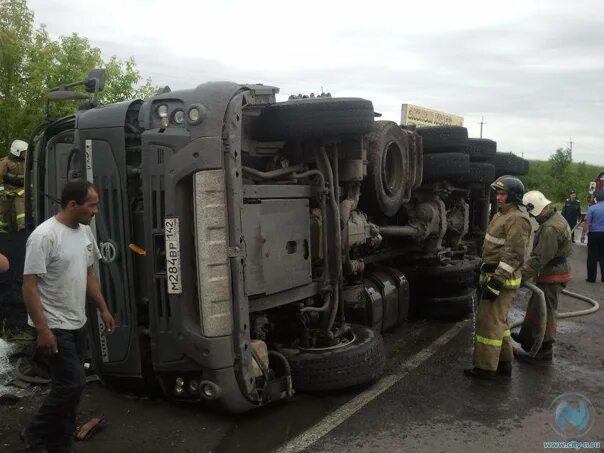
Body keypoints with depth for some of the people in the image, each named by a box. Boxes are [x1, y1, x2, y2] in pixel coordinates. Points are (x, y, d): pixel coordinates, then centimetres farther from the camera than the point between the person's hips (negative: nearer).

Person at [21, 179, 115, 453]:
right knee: (73, 383, -8)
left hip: (77, 325, 8)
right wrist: (43, 329, -23)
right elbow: (29, 286, -20)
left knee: (69, 386, 13)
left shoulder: (85, 231, 7)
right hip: (55, 328, -8)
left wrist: (103, 309, 15)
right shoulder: (45, 235, -20)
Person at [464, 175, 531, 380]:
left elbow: (514, 256, -23)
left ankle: (486, 367, 4)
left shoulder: (517, 219, -17)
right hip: (493, 276, 11)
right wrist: (485, 275, 25)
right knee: (499, 321, 18)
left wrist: (496, 282, -24)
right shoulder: (501, 215, 15)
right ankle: (504, 362, 29)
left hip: (503, 280, -11)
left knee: (489, 322, -5)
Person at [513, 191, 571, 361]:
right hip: (554, 271, 10)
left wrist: (521, 275, -26)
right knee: (535, 306, 21)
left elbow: (539, 258, -29)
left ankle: (544, 350, 11)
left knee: (544, 312, 0)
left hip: (552, 276, -10)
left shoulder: (550, 228, -27)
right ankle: (526, 338, 36)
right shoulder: (555, 218, 7)